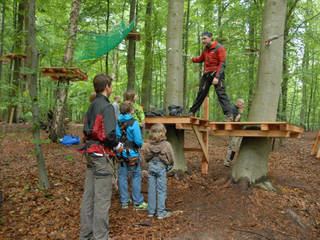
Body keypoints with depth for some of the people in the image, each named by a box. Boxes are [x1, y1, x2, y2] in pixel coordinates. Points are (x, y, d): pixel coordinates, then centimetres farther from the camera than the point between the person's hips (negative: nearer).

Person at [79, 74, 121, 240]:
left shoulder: (91, 106, 13)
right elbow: (109, 133, -22)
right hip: (101, 154, -9)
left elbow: (86, 130, 15)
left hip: (90, 153, 9)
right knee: (102, 198, -1)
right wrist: (117, 146, -6)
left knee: (88, 195, 14)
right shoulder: (107, 106, -14)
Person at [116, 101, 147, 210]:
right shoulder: (133, 123, -16)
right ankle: (138, 203, 13)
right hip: (132, 153, -5)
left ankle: (124, 201, 25)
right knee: (136, 177, 6)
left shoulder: (117, 122, -1)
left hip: (120, 153, 5)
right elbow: (138, 140, -18)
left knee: (122, 176, 13)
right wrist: (141, 144, 3)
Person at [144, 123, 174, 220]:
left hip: (151, 166, 4)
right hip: (161, 168, -3)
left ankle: (151, 211, 21)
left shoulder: (148, 145, -4)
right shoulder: (166, 145, -14)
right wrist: (169, 165, 11)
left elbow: (146, 157, 5)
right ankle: (161, 212, 11)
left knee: (151, 190, 12)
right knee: (161, 191, 6)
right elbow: (170, 159, -9)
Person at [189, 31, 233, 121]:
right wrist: (193, 59, 12)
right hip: (206, 74, 6)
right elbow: (201, 59, 30)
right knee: (201, 94, 12)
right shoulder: (205, 49, 14)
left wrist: (217, 77, -22)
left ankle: (229, 115, -18)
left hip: (216, 73, -6)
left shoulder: (219, 48, -7)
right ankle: (192, 112, 22)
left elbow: (222, 64, -13)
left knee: (221, 94, -15)